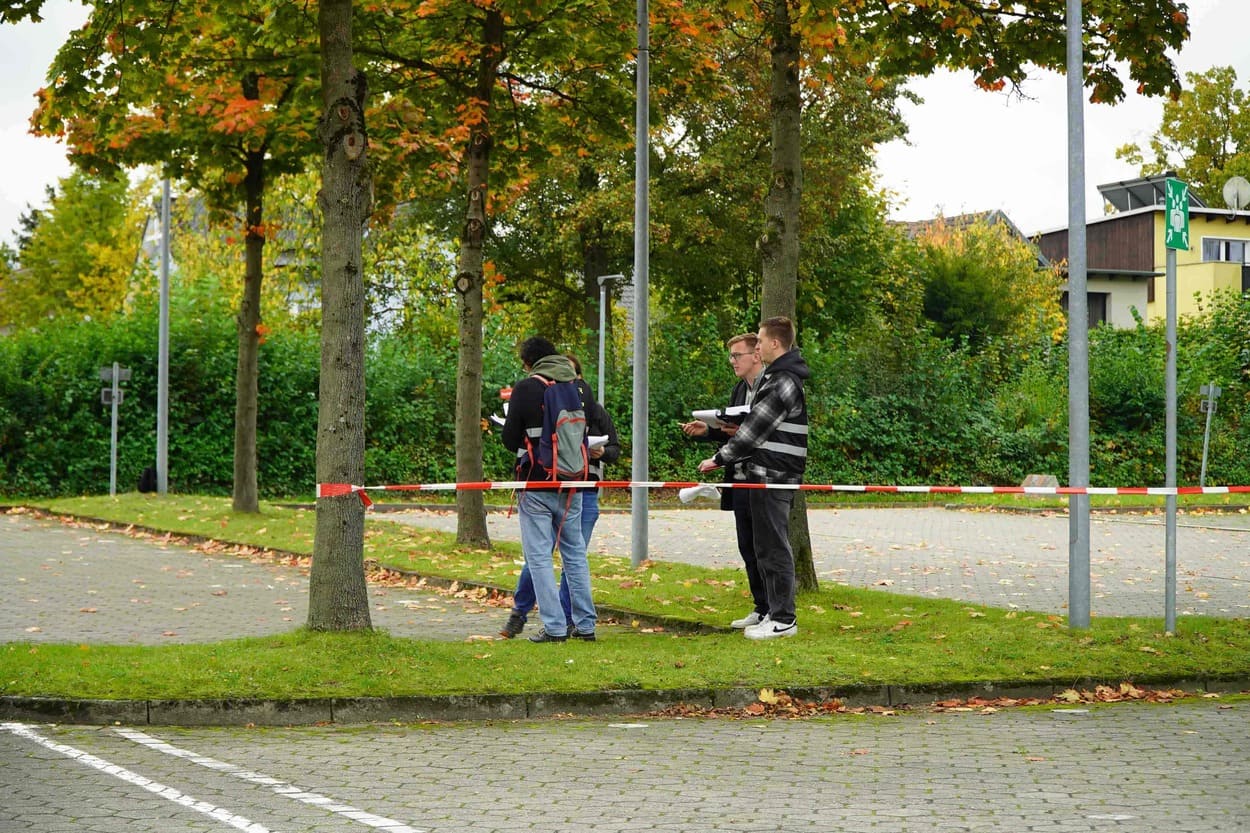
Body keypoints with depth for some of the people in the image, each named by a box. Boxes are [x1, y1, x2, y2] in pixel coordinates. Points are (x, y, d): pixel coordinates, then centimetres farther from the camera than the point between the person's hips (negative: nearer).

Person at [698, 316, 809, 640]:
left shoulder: (783, 382, -17)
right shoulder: (774, 375, 17)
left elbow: (755, 428, -16)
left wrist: (720, 459, -7)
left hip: (773, 476, -11)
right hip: (769, 474, 11)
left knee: (773, 548, -6)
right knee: (768, 546, 15)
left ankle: (783, 619, -2)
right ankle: (776, 612, 21)